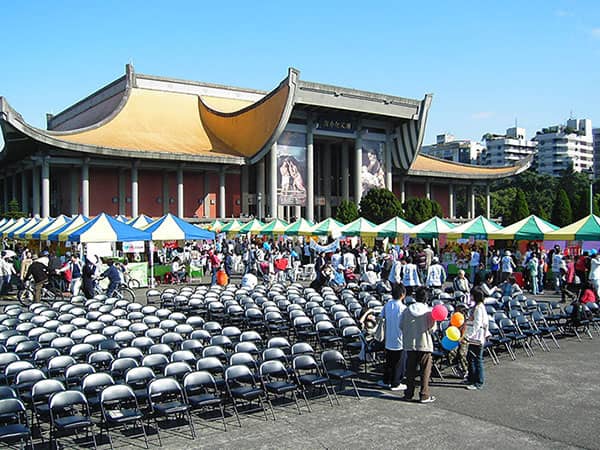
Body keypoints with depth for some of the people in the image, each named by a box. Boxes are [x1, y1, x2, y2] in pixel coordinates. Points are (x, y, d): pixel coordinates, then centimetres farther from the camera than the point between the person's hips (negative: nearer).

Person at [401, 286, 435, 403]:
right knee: (425, 370, 5)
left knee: (410, 370, 12)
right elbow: (431, 328, -9)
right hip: (424, 344, -3)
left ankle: (409, 394, 17)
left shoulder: (407, 310, -1)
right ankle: (424, 395, 7)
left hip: (410, 344, 3)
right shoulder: (429, 311, -10)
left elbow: (401, 326, 3)